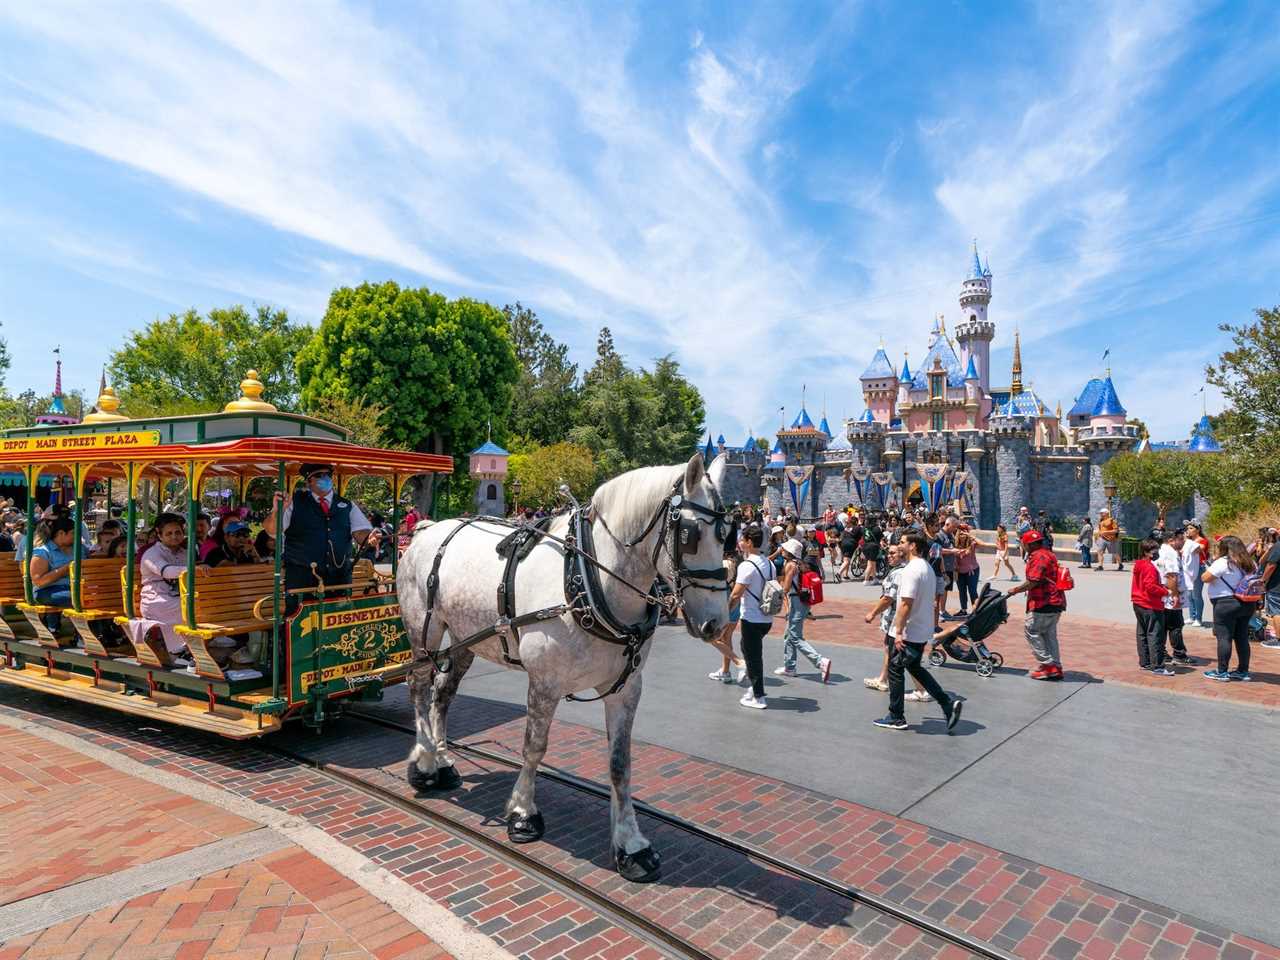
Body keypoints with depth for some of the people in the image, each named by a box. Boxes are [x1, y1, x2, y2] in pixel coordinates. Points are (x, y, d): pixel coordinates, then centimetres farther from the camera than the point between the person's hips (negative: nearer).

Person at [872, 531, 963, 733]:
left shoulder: (911, 570, -21)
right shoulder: (928, 568, 10)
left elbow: (906, 604, -25)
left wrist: (898, 631, -22)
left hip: (909, 632, -9)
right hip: (924, 631, 9)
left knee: (895, 669, 5)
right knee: (915, 667, 21)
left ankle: (896, 718, 14)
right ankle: (948, 703, 12)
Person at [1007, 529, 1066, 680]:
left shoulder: (1038, 557, -16)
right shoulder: (1048, 554, 17)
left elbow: (1033, 581, -23)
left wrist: (1016, 590, -12)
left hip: (1044, 604, -10)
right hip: (1055, 602, 10)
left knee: (1031, 630, -1)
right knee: (1049, 634, 14)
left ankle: (1048, 664, 0)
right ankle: (1055, 668, 17)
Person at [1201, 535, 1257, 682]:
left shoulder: (1223, 562, -14)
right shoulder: (1250, 563, 11)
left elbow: (1205, 578, -16)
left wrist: (1210, 569, 1)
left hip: (1226, 603, -8)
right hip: (1247, 604, 8)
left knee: (1224, 638, -3)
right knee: (1242, 638, 12)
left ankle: (1222, 672, 1)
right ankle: (1243, 671, 17)